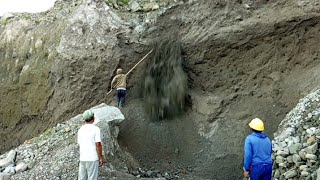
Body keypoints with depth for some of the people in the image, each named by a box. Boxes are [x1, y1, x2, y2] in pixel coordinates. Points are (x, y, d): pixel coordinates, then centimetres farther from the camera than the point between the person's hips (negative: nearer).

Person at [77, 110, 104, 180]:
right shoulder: (95, 129, -10)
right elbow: (98, 144, -14)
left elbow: (79, 144, 14)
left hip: (82, 158, 6)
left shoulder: (80, 130, 8)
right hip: (92, 159, -6)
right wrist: (101, 158, -7)